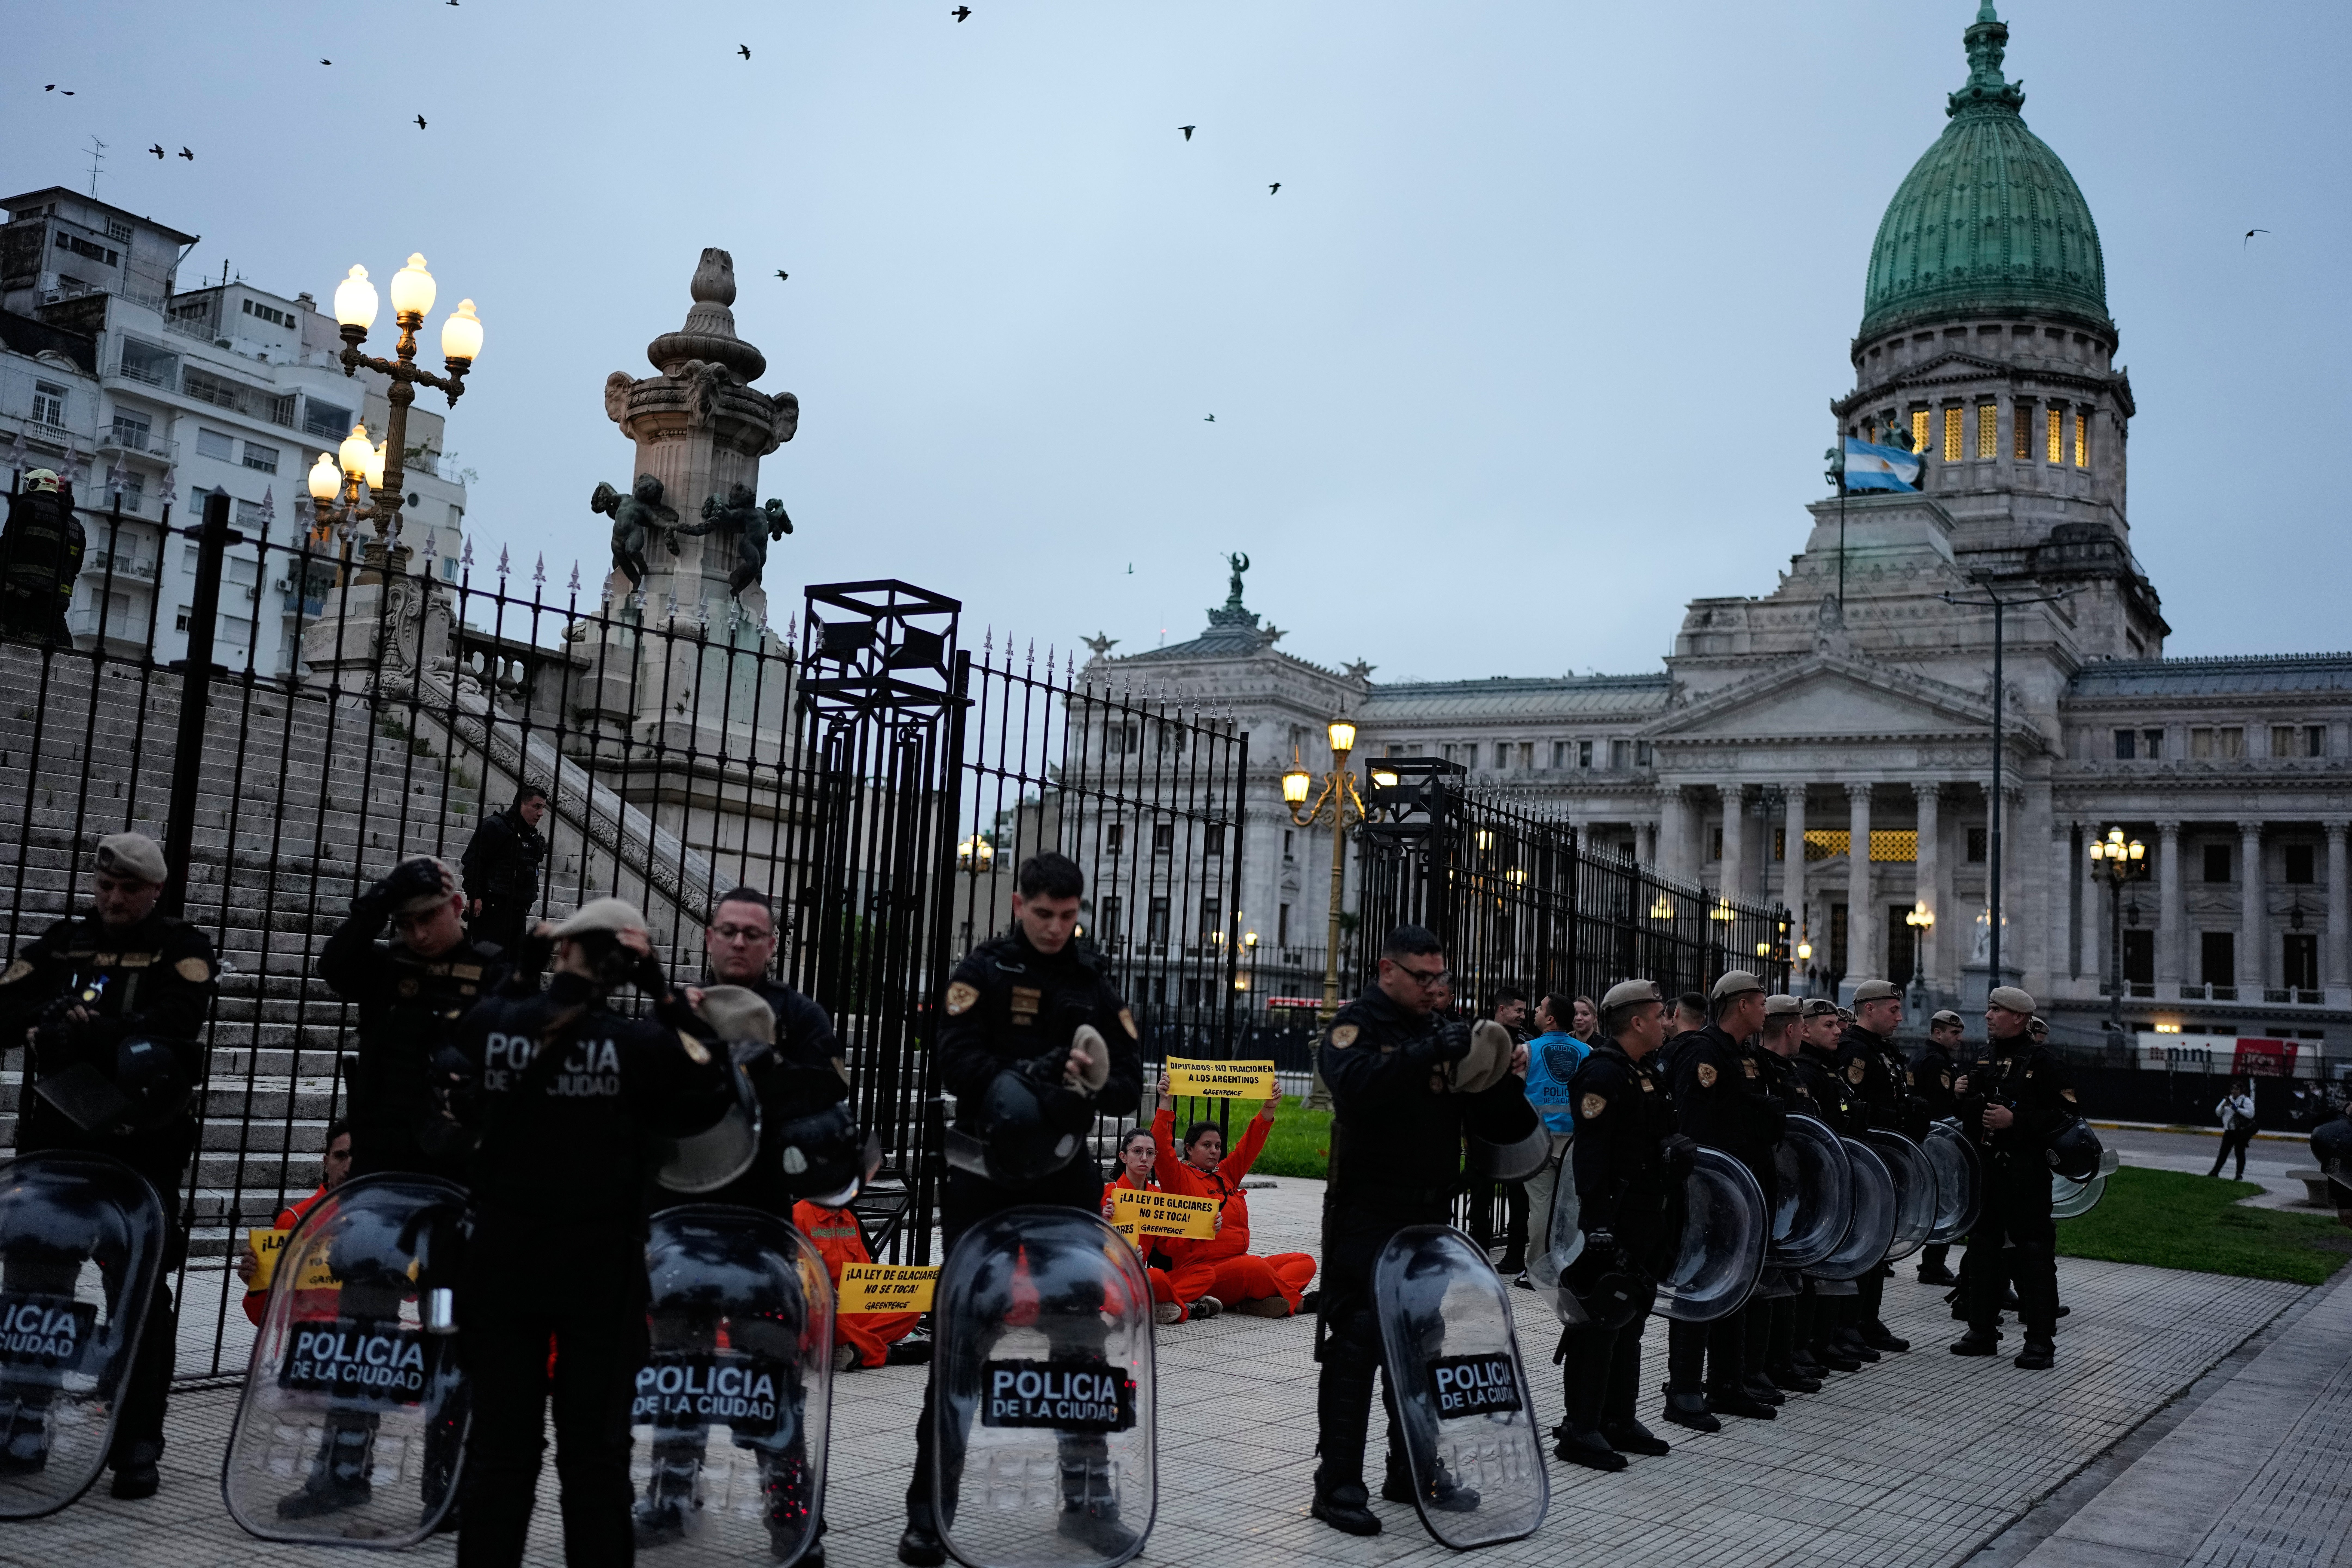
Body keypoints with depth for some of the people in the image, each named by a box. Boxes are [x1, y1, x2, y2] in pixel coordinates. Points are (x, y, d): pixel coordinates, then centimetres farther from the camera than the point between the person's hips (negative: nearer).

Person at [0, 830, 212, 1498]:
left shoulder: (181, 947, 3)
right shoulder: (61, 942, 13)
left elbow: (178, 1018, -15)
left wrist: (90, 1028, -22)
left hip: (142, 1146, -3)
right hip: (54, 1138, 3)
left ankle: (139, 1446, 3)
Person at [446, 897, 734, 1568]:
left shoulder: (489, 1024, -5)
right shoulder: (643, 1042, -13)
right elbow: (710, 1099, 0)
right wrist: (674, 1003, 0)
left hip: (502, 1261, 3)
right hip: (600, 1272, -2)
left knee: (501, 1444, 12)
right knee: (595, 1450, 6)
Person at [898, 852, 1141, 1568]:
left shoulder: (1097, 985, 8)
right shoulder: (984, 971, -2)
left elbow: (1131, 1086, 5)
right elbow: (956, 1064, -14)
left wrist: (1098, 1085, -17)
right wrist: (1030, 1074, -27)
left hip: (1066, 1179, 3)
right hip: (987, 1179, -3)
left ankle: (1087, 1497, 21)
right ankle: (930, 1507, 11)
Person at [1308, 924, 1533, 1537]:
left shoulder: (1440, 1032, 15)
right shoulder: (1356, 1026, -6)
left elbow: (1478, 1114, 13)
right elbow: (1354, 1083, -28)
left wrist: (1504, 1077, -7)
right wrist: (1430, 1054, -34)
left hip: (1430, 1216, 7)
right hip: (1367, 1218, -7)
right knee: (1355, 1346, -5)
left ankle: (1413, 1470, 26)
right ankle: (1338, 1485, 0)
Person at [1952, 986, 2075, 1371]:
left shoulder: (2043, 1060, -6)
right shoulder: (1982, 1058, 16)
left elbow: (2064, 1113, -13)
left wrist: (2015, 1120, -20)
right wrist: (1960, 1094, 7)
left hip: (2026, 1170, -7)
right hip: (1983, 1167, 7)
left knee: (2033, 1253, -5)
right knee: (1982, 1247, 12)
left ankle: (2041, 1340, 1)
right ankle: (1982, 1331, 21)